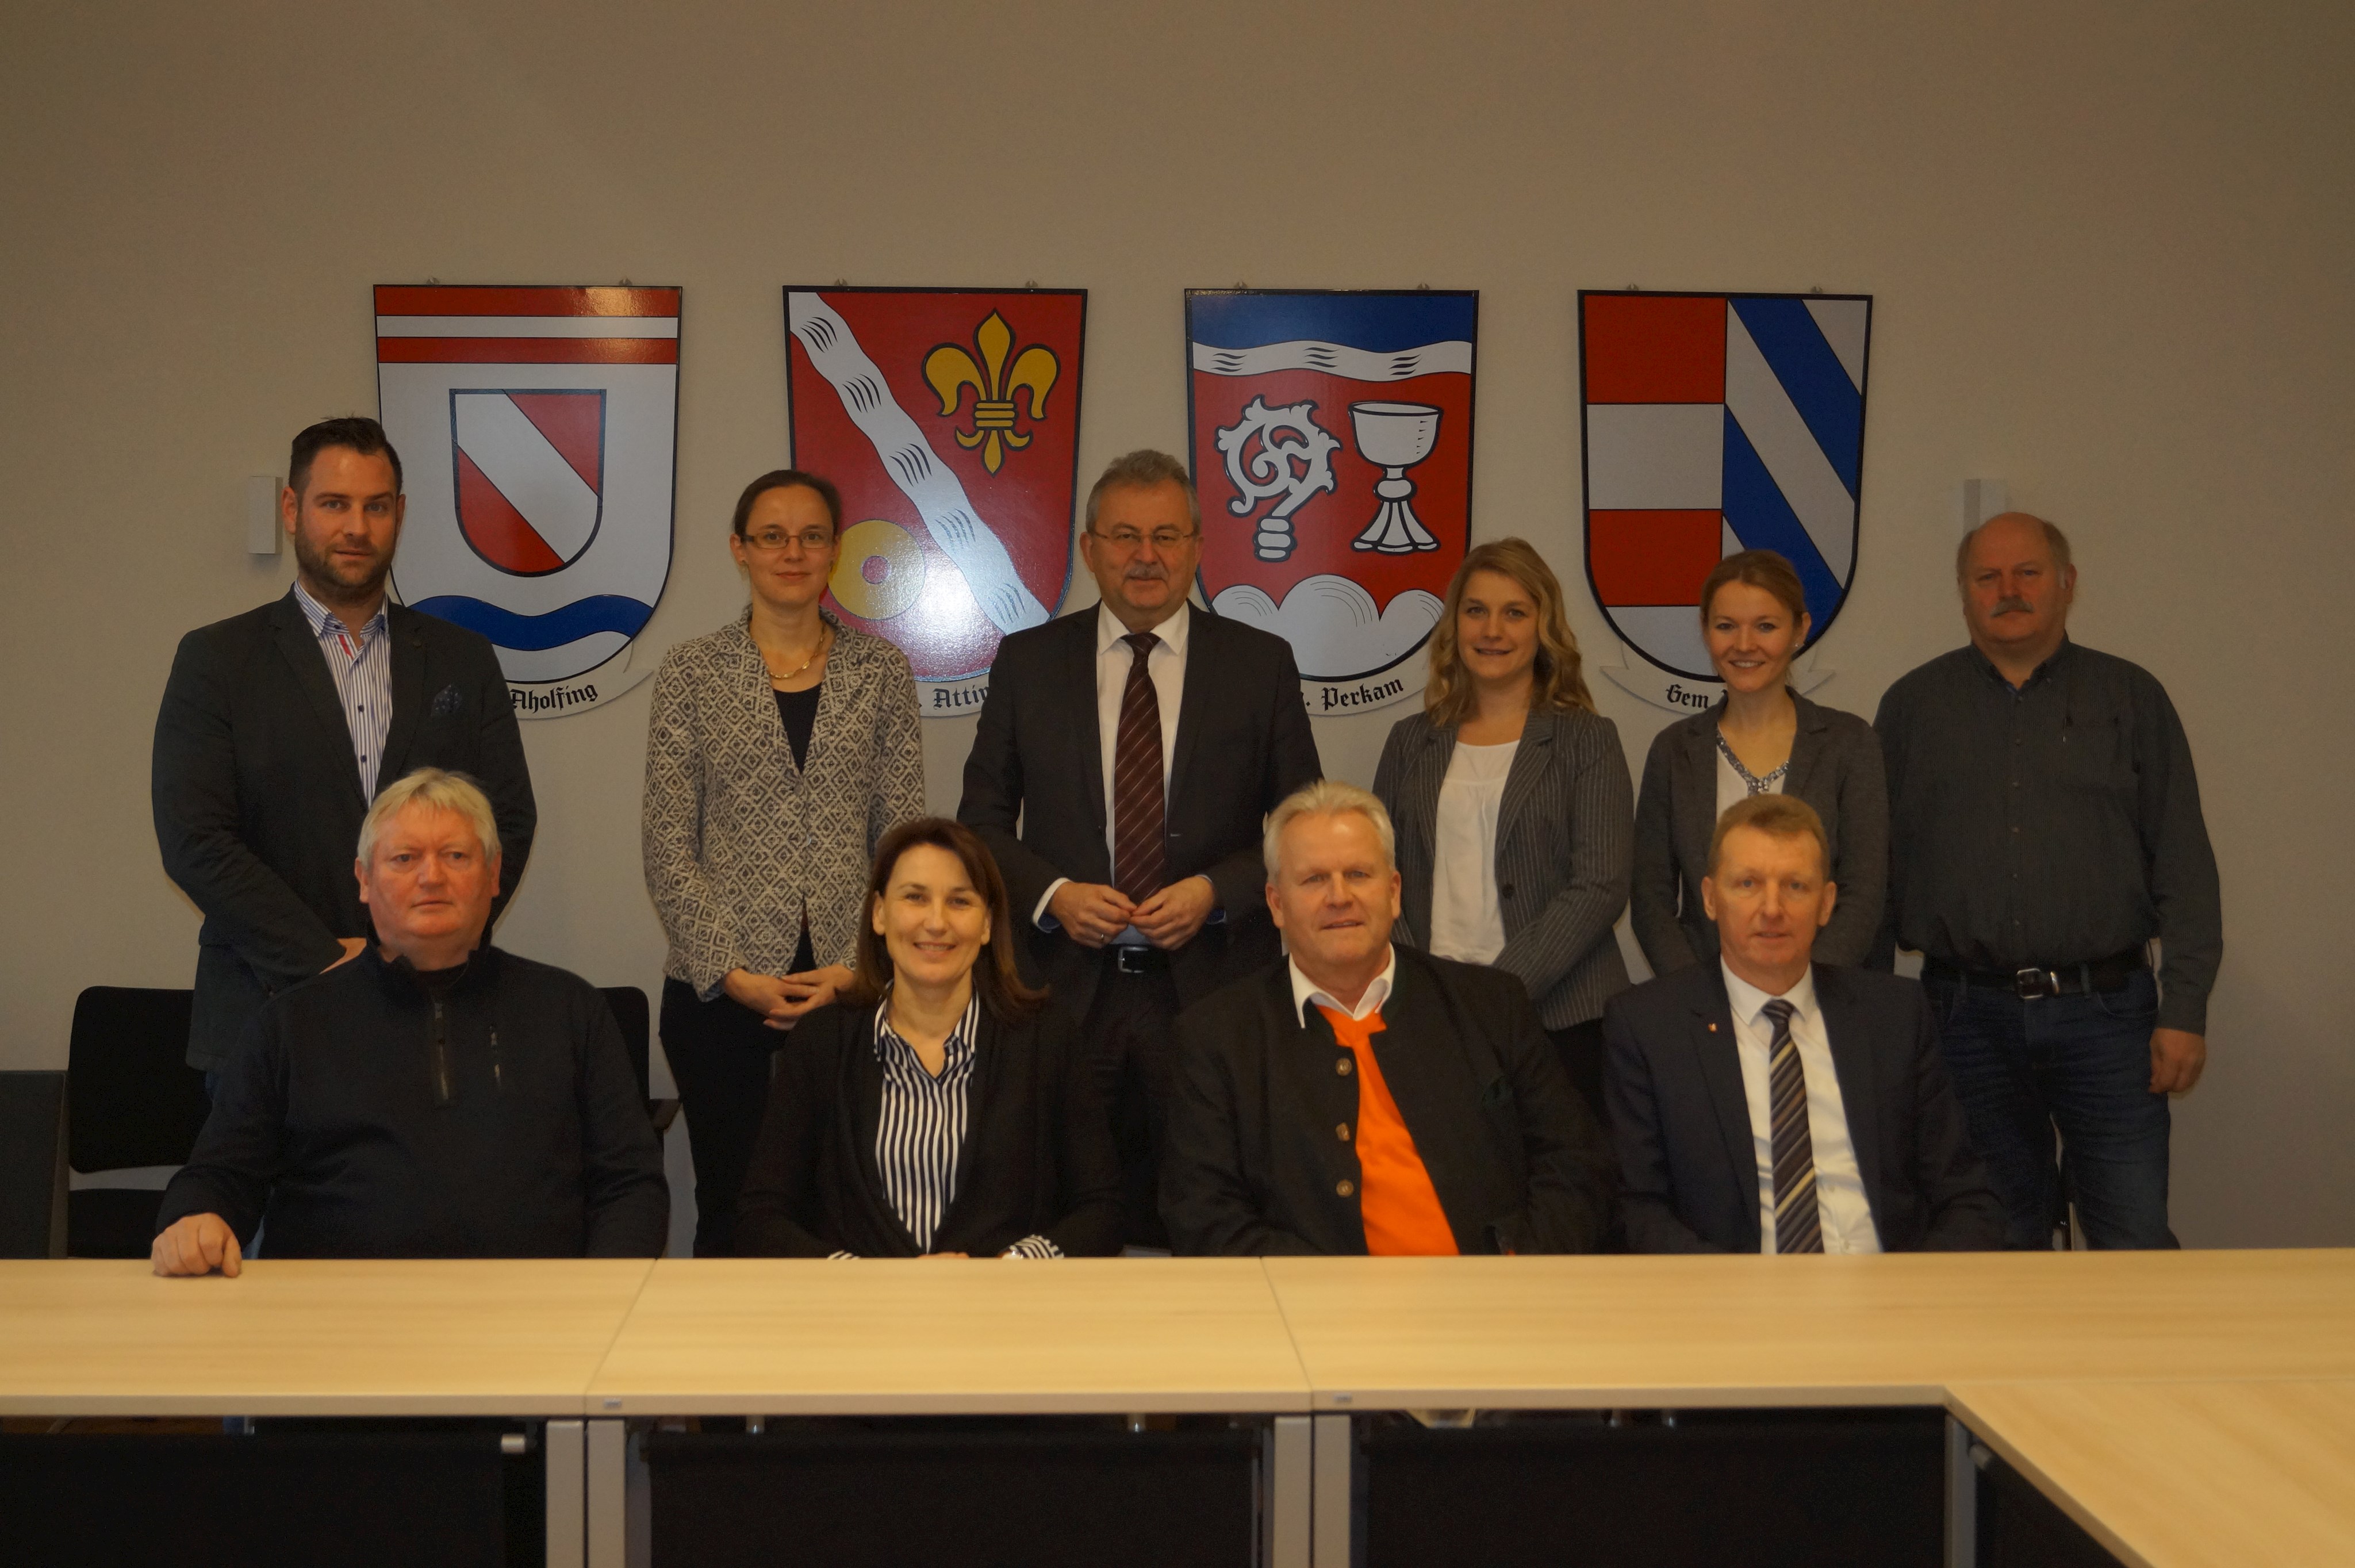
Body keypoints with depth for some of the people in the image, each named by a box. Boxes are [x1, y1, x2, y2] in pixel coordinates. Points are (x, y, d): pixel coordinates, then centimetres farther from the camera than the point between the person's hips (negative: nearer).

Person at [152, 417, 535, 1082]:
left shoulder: (463, 659, 10)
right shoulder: (216, 659, 2)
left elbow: (510, 821, 6)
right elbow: (193, 839, -6)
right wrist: (327, 959, -13)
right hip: (269, 1017, -1)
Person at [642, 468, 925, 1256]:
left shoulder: (880, 670, 6)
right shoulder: (691, 672, 3)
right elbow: (667, 844, 0)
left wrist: (860, 967, -6)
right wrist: (730, 972, -8)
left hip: (852, 986, 1)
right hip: (721, 991, 0)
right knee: (729, 1203, 5)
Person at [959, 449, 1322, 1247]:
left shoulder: (1261, 664, 5)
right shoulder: (1027, 662, 7)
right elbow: (981, 821, 10)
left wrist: (1215, 891, -9)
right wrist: (1052, 894, -8)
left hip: (1212, 993, 0)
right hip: (1065, 993, 1)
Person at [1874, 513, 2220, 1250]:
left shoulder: (2131, 698, 7)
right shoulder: (1914, 706, 9)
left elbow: (2184, 865, 3)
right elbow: (1878, 866, 8)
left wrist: (2186, 1009, -4)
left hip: (2105, 1008, -1)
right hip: (1969, 1015, 1)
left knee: (2134, 1238, -4)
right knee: (2001, 1238, 10)